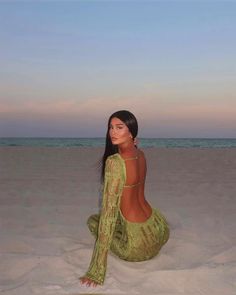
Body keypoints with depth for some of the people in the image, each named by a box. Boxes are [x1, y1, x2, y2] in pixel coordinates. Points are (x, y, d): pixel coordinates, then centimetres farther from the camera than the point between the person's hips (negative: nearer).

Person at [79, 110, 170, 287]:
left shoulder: (114, 162, -24)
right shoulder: (140, 154, 0)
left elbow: (109, 213, -27)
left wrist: (96, 272, -24)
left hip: (141, 244, -8)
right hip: (161, 230, 8)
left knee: (93, 220, 18)